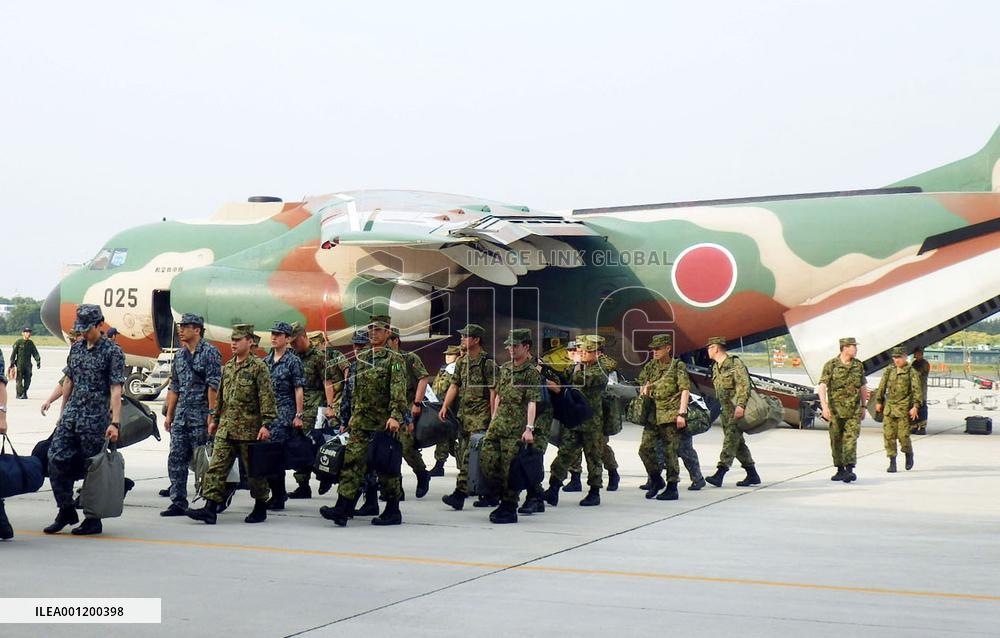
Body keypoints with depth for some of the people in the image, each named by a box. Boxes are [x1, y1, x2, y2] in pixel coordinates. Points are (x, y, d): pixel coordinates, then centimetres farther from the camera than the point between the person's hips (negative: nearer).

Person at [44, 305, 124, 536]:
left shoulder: (112, 352, -7)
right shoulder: (76, 348, 13)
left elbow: (115, 390, -12)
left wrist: (115, 423, -18)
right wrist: (63, 412, 19)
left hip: (95, 421, -6)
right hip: (70, 416, 6)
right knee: (57, 460, -1)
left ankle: (93, 520, 10)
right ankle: (66, 511, 13)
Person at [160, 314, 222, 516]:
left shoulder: (210, 352, -6)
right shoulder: (179, 355, 15)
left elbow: (213, 386, -12)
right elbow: (174, 388, 19)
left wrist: (211, 414, -17)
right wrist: (169, 415, 15)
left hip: (200, 415, -7)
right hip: (181, 415, 7)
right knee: (176, 459, 4)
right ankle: (178, 503, 9)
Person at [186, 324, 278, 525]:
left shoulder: (259, 366, -8)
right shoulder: (227, 366, 14)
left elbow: (266, 397, -13)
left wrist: (266, 424, -19)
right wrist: (215, 419, 21)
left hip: (249, 430, -6)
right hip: (226, 429, 6)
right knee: (216, 467, -3)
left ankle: (260, 508, 17)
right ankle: (210, 508, -5)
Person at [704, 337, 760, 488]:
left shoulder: (735, 363, -9)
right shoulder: (715, 368, 17)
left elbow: (744, 384, -17)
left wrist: (740, 405, -25)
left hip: (737, 410, -9)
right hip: (726, 411, 9)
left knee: (730, 440, -14)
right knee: (738, 443, 9)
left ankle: (719, 474, -22)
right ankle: (752, 475, 16)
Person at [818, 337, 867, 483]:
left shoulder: (858, 366, 8)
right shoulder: (831, 365, -4)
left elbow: (863, 388, 18)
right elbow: (822, 386, -10)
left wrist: (863, 407, 18)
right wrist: (824, 406, -20)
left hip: (853, 410, 1)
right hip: (835, 409, -1)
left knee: (851, 439, -11)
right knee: (836, 441, 7)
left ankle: (849, 470, -15)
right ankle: (840, 470, 18)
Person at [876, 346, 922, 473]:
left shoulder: (911, 372, -4)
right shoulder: (889, 371, 10)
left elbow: (917, 390, -9)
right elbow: (882, 387, 20)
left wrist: (915, 406, -17)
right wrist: (879, 401, 22)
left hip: (904, 409, -4)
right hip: (889, 408, 4)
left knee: (903, 435, -6)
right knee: (889, 435, -2)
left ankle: (909, 455, 23)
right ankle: (892, 462, 4)